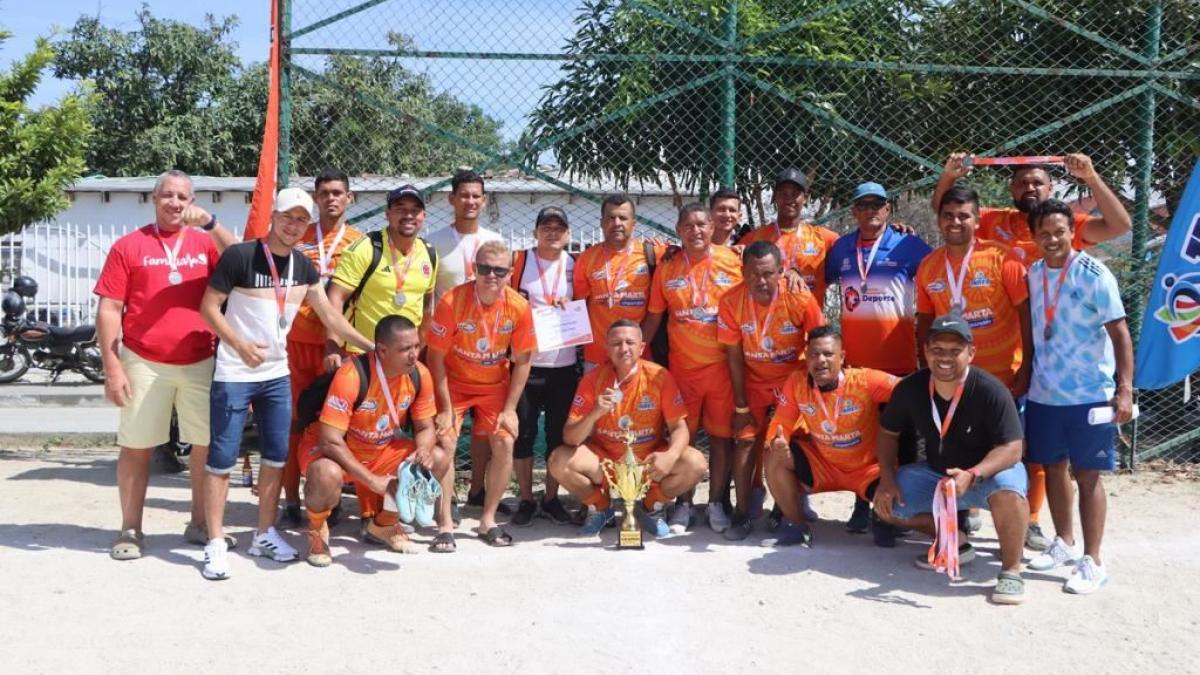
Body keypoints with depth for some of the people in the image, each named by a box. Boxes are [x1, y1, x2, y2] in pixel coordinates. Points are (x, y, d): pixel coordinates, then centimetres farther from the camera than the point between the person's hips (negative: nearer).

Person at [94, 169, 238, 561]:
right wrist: (112, 367, -8)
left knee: (208, 444, 8)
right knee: (136, 447, 5)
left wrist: (211, 224, -20)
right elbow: (109, 310, -1)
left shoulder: (206, 242, 7)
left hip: (201, 362, 2)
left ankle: (200, 524, 23)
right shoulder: (129, 246, 2)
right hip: (144, 363, -2)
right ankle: (130, 530, 17)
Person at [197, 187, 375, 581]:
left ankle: (265, 534, 21)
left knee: (276, 456, 9)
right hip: (234, 375, -6)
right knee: (222, 458, -2)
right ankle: (216, 543, 6)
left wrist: (372, 347, 8)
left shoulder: (303, 266, 6)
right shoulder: (240, 256, -12)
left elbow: (330, 317, 11)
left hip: (278, 375, 6)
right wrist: (239, 344, -21)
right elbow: (208, 307, -9)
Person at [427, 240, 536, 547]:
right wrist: (445, 408, -16)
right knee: (445, 442, -16)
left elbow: (522, 361, -7)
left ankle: (488, 520, 8)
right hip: (454, 382, -2)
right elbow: (436, 357, -16)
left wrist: (510, 409, -9)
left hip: (495, 385, 2)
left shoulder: (519, 307, -17)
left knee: (505, 443, -9)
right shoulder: (452, 301, -24)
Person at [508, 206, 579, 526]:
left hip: (564, 365, 2)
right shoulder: (519, 261, 1)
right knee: (523, 433, 1)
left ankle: (551, 498, 20)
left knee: (559, 434, 7)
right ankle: (526, 500, 14)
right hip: (526, 363, -2)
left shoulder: (575, 265, 8)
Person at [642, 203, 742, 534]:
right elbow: (654, 316, 9)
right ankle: (683, 504, 19)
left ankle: (717, 503, 19)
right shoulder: (666, 268, 4)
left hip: (723, 366, -1)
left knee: (722, 435, 5)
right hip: (682, 367, 1)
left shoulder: (733, 263, -1)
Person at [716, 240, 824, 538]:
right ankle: (742, 514, 2)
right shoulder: (731, 302, -19)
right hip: (754, 382, 1)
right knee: (745, 440, -6)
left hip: (792, 380, -1)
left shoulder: (800, 299, -24)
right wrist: (740, 406, -7)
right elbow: (734, 357, -11)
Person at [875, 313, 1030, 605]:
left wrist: (971, 476, -45)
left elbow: (1011, 449, -29)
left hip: (987, 472, -5)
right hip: (936, 473, 6)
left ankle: (1011, 571, -22)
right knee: (887, 504, -9)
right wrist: (887, 477, -12)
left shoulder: (991, 391, -26)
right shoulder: (910, 388, -11)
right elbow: (888, 432, 3)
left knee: (1006, 486, -39)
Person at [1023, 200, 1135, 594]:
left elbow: (1119, 333, -11)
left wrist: (1124, 389, -17)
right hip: (1043, 394, 5)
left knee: (1087, 474, -2)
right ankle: (1064, 544, 32)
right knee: (1053, 467, 15)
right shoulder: (1032, 275, 5)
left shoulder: (1094, 276, -11)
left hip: (1089, 395, -5)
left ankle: (1092, 563, 5)